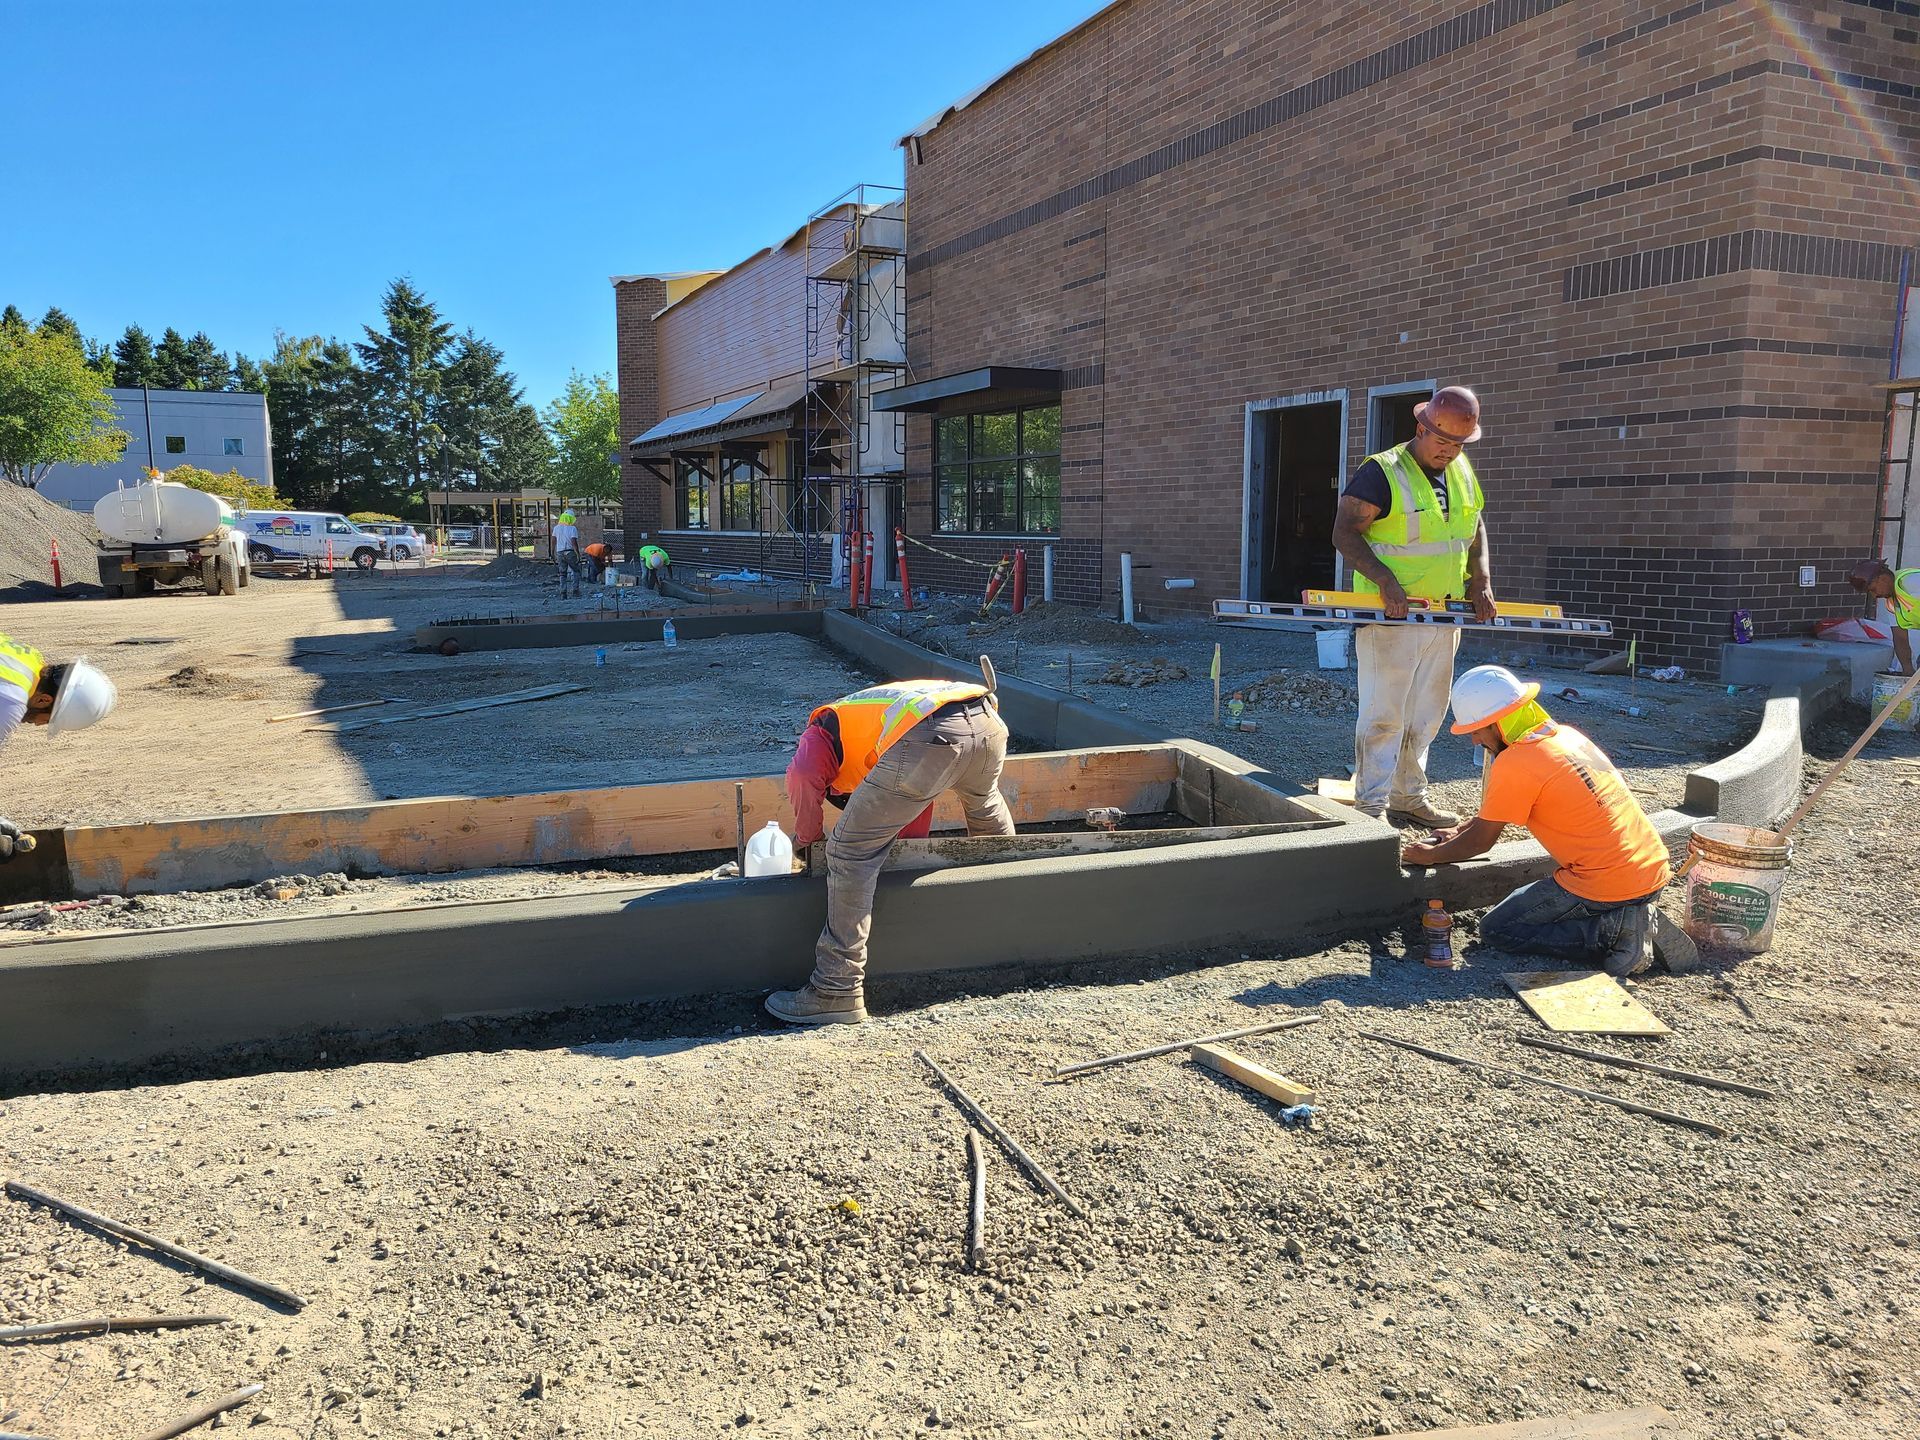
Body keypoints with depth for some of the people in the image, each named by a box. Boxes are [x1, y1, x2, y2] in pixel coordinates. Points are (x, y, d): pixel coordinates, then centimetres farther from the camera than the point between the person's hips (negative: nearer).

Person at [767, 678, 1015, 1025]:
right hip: (989, 722, 8)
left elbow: (803, 777, 5)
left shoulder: (823, 727, 28)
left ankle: (838, 991, 0)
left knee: (851, 852, 3)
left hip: (929, 737, -8)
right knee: (986, 808, 39)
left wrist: (808, 838, 19)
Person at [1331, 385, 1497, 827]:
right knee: (1384, 714, -6)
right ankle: (1370, 808, -1)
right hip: (1391, 614, -7)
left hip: (1445, 617, 8)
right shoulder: (1381, 472, -12)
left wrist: (1481, 581, 9)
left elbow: (1476, 530, 23)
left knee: (1426, 716, 14)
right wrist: (1384, 579, -26)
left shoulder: (1463, 473, 11)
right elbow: (1344, 532, -15)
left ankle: (1408, 797, 26)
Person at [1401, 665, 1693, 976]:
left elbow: (1481, 842, -5)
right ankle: (1631, 919, 9)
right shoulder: (1565, 735, 10)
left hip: (1607, 887, -9)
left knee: (1496, 929, 4)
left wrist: (1429, 855, 10)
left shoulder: (1515, 763, -17)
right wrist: (1461, 830, 27)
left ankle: (1612, 933, -7)